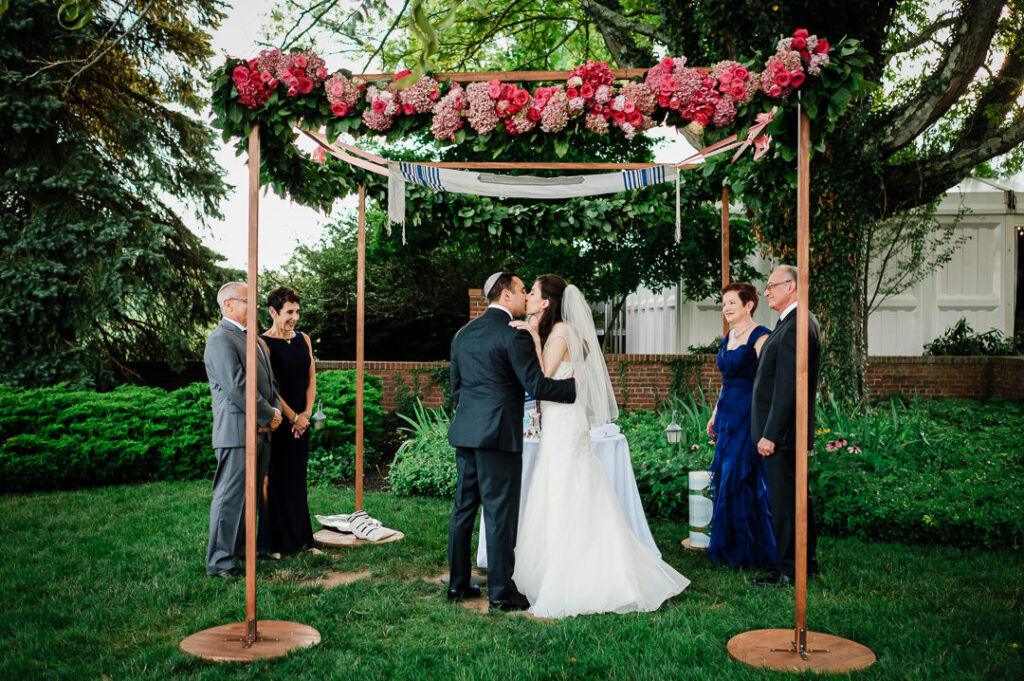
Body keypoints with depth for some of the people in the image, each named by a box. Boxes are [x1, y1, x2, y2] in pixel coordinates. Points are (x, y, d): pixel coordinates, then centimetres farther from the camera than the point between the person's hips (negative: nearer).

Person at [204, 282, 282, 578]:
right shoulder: (220, 340, -12)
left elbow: (268, 381, 20)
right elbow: (237, 388, -19)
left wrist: (275, 411, 1)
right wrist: (268, 416, -12)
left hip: (261, 431, 9)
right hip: (237, 432, -9)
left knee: (250, 495, 16)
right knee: (230, 496, -4)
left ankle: (243, 549, 27)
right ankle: (219, 561, 3)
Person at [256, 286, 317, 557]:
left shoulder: (304, 340, 10)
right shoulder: (263, 344, -8)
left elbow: (311, 379, 10)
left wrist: (306, 414, -2)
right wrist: (293, 417, -11)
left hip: (301, 421, 6)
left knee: (297, 479, 12)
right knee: (276, 480, -1)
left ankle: (299, 538, 20)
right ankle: (274, 542, 9)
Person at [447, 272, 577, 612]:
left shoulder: (463, 333, 14)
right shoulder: (513, 334, -10)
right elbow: (536, 386, -14)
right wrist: (576, 383, -2)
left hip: (465, 432, 8)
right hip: (498, 434, -8)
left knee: (463, 507, 13)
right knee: (500, 513, -1)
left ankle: (457, 583, 21)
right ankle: (501, 591, 6)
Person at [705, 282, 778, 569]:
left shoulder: (760, 337, -11)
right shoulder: (727, 339, 14)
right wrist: (716, 414, 23)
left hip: (748, 416, -8)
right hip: (728, 414, 8)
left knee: (737, 480, -5)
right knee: (726, 479, 10)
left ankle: (746, 550, 9)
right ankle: (729, 547, 21)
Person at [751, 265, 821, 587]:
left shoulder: (796, 327, -20)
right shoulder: (803, 322, 14)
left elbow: (787, 387, -24)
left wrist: (770, 434, -22)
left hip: (782, 429, -11)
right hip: (789, 428, 11)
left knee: (784, 499, -2)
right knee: (797, 495, 18)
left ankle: (789, 570, 7)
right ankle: (808, 560, 29)